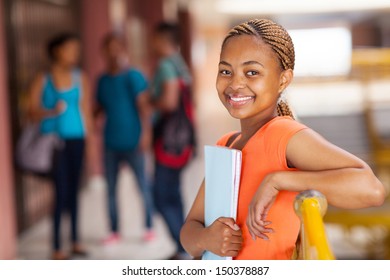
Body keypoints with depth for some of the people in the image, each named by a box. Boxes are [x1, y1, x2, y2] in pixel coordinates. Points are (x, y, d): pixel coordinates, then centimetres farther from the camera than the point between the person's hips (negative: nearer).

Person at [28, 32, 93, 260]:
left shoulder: (81, 78, 6)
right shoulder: (42, 80, -3)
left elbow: (86, 110, 9)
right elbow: (33, 112, -4)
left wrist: (88, 139, 7)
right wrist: (51, 111, -22)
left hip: (76, 140, 3)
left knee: (73, 190, 10)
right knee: (61, 191, -5)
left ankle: (76, 241, 20)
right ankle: (57, 247, 3)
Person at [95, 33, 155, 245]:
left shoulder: (133, 77, -8)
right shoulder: (103, 80, 9)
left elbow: (143, 106, -14)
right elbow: (100, 108, 14)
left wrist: (145, 133, -22)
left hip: (132, 142, -5)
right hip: (111, 143, 5)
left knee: (143, 186, 4)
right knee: (111, 189, 9)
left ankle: (149, 228, 17)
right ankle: (114, 231, 19)